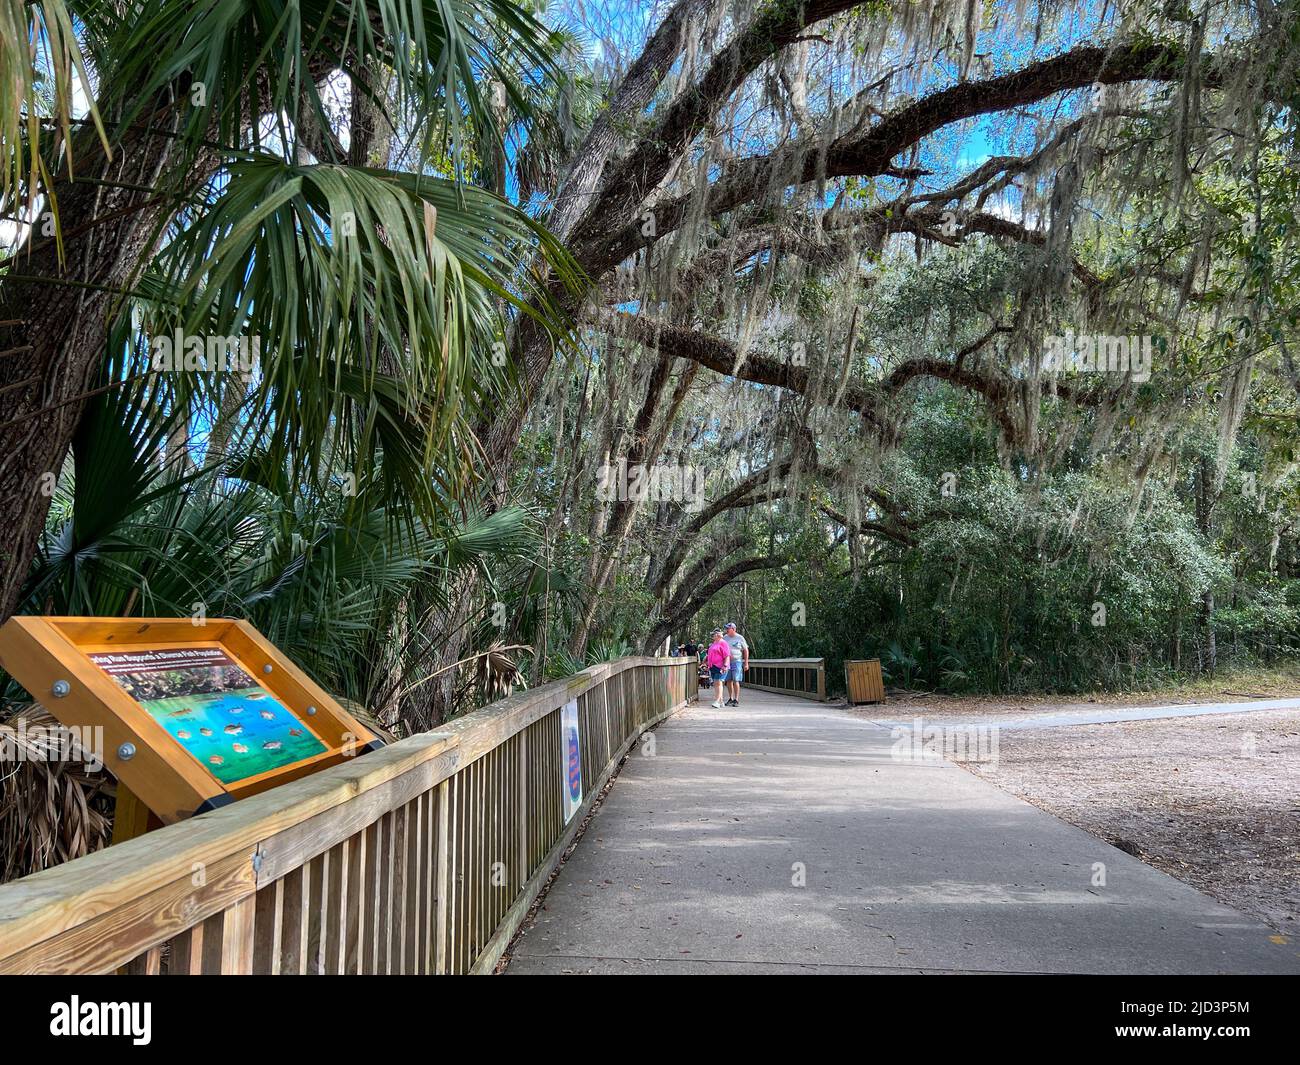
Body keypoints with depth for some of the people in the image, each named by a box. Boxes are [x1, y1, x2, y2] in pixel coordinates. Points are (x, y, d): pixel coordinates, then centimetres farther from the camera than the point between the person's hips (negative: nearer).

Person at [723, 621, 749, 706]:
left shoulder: (740, 638, -1)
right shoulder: (725, 638, 9)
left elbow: (746, 651, 2)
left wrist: (746, 663, -2)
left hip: (737, 662, -4)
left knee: (736, 681, -10)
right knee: (728, 681, 7)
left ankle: (736, 700, -6)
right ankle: (731, 698, 18)